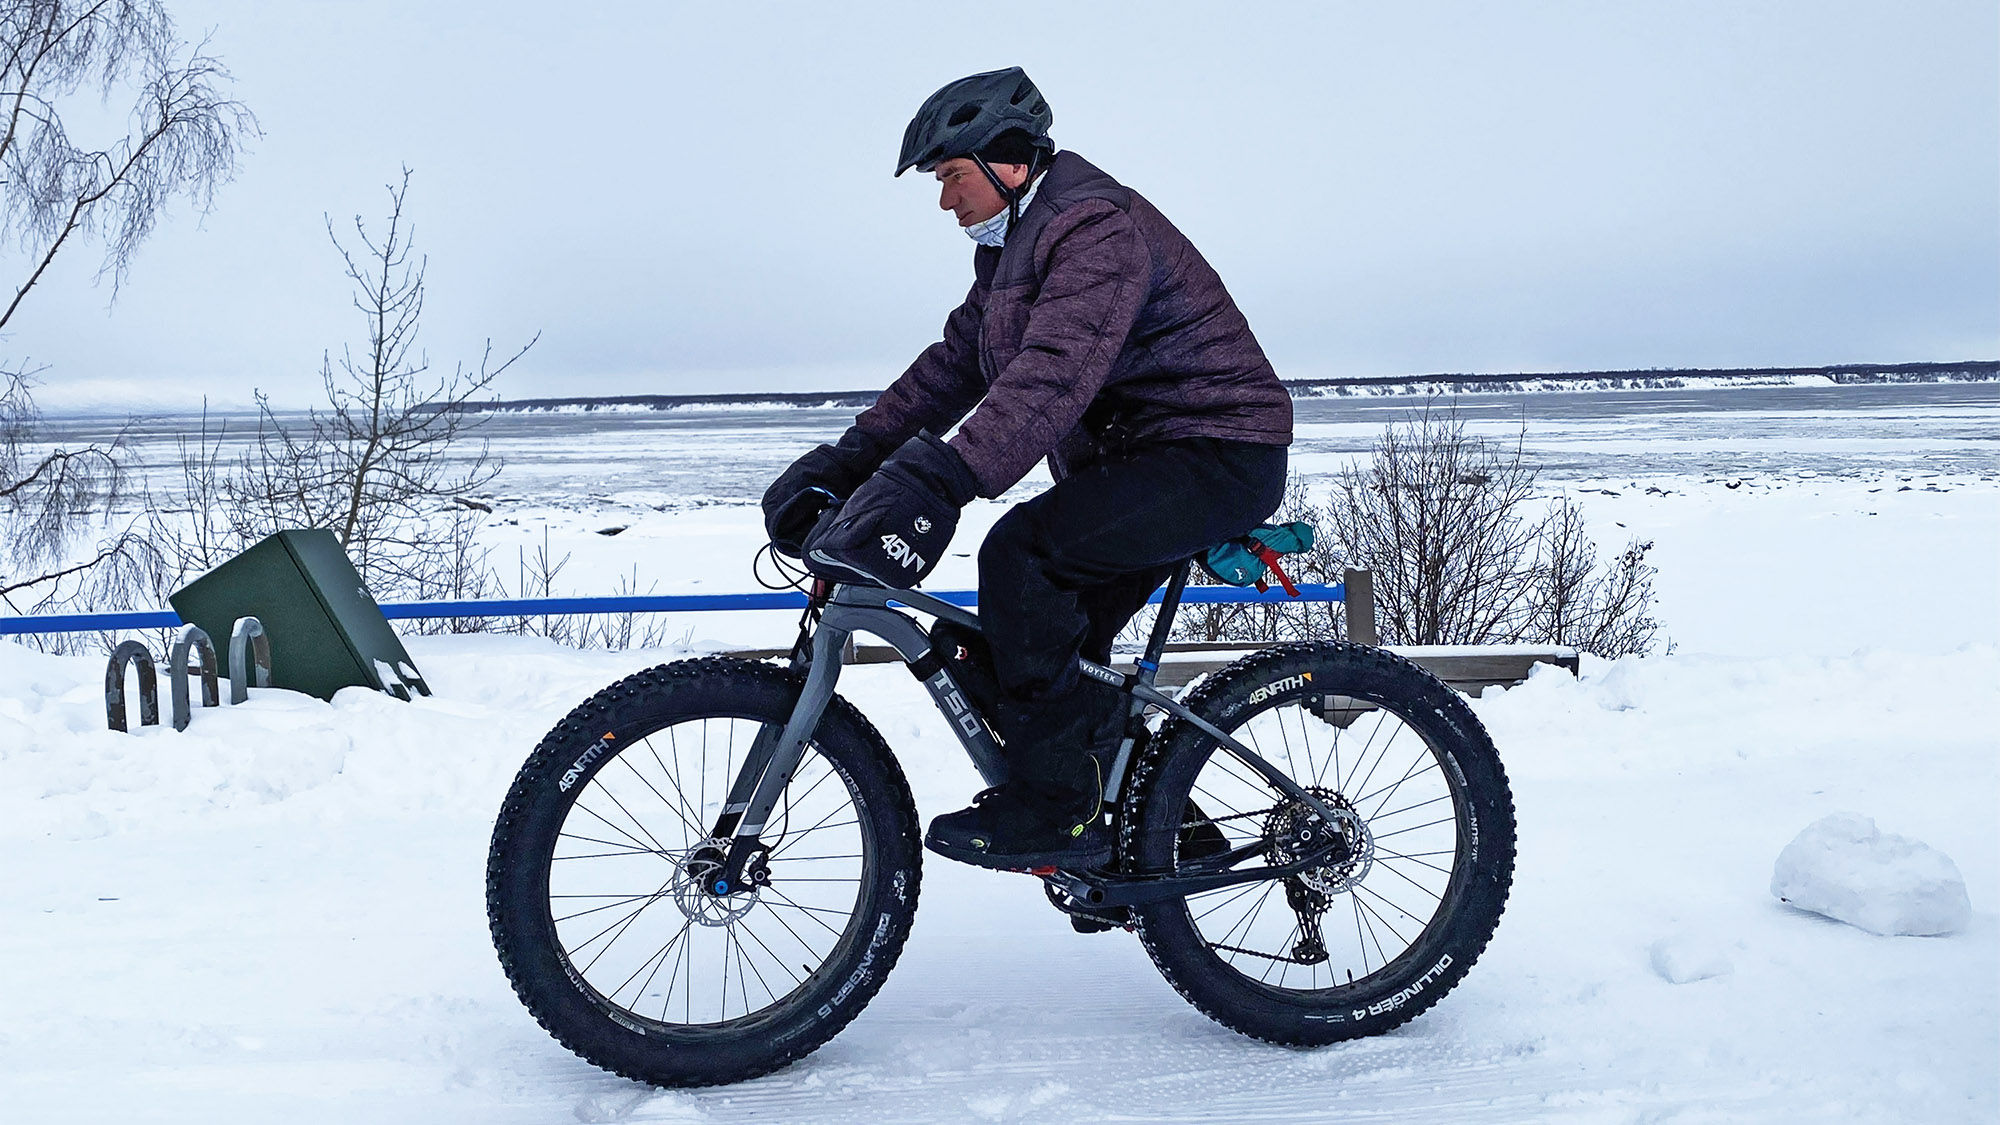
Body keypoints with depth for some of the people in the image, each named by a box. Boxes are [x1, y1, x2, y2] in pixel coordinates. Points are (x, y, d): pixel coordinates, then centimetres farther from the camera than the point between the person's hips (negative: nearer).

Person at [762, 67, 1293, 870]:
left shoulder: (1098, 227, -19)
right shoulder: (1016, 244, 15)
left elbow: (1056, 372, -36)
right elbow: (957, 360, 11)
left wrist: (940, 478, -47)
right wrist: (853, 454, 1)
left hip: (1213, 459, -10)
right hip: (1138, 458, 10)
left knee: (1020, 554, -26)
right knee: (1054, 646, 8)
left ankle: (1059, 809, -17)